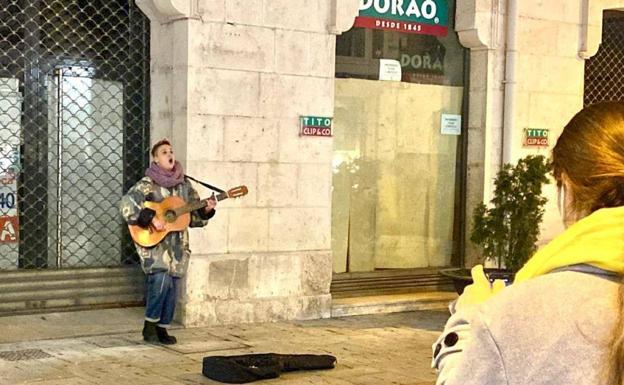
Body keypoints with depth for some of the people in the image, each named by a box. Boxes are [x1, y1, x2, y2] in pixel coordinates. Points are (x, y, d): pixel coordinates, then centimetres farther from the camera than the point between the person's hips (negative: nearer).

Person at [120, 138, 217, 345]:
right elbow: (127, 204, -20)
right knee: (161, 279, -21)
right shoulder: (148, 183, -6)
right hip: (154, 241, -5)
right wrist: (150, 218, -26)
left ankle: (162, 328, 19)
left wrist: (206, 210, -5)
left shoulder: (183, 183, 10)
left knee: (172, 286, 5)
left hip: (177, 243, 5)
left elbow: (194, 215, 15)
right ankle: (149, 325, -4)